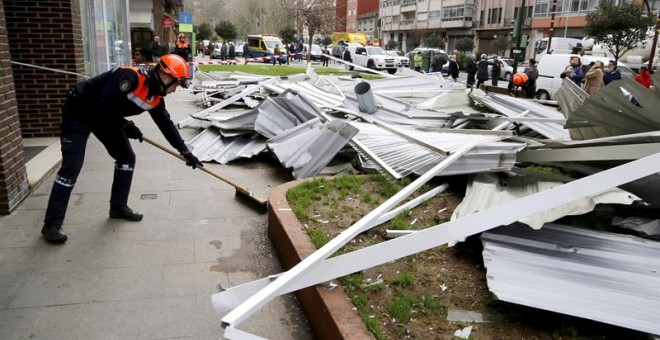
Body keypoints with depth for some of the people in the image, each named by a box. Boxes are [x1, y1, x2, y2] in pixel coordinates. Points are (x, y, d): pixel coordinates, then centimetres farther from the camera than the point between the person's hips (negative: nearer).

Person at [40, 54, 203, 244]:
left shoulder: (156, 98, -4)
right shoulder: (131, 77, -30)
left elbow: (166, 124, 5)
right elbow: (104, 104, -31)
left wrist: (185, 152, 5)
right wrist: (125, 125, -20)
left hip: (105, 117, 9)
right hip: (79, 110, -9)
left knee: (126, 157, 6)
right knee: (72, 166, -11)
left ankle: (118, 207, 19)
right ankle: (52, 224, -4)